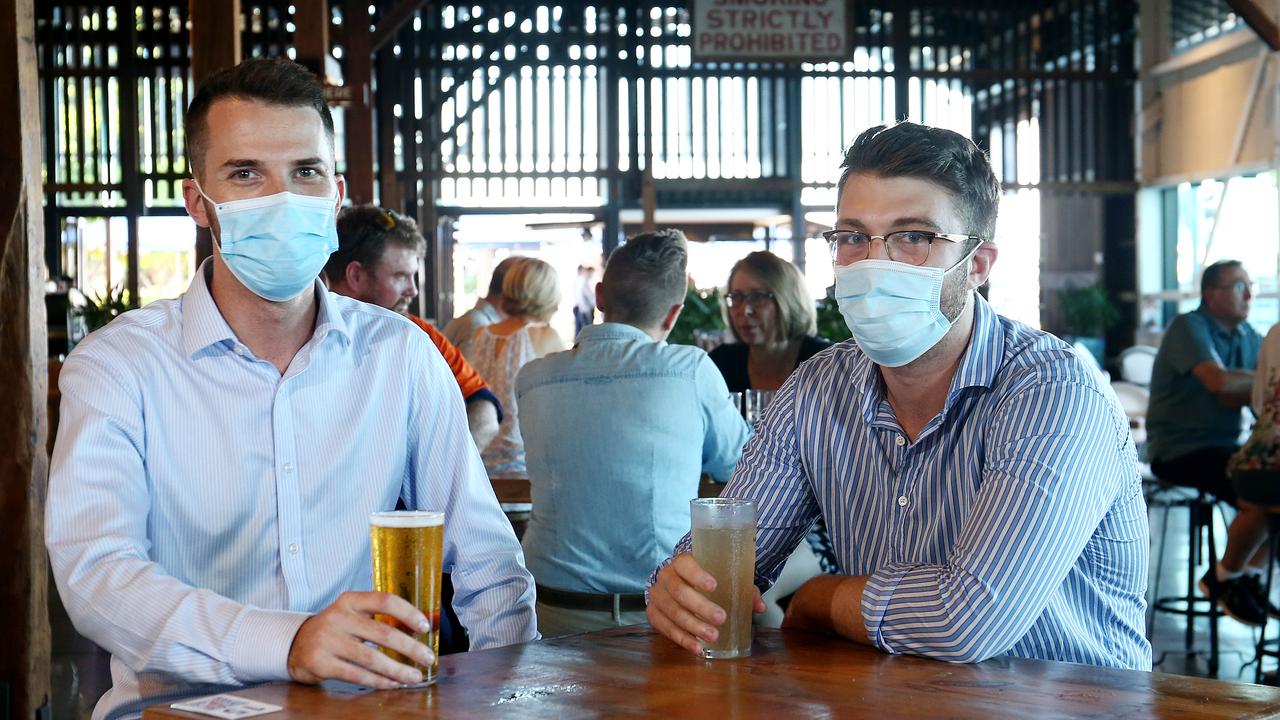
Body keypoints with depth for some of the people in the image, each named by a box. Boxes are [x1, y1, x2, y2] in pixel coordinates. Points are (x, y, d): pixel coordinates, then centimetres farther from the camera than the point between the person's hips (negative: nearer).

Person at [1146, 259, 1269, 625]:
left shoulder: (1249, 336, 13)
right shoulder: (1189, 327, -10)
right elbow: (1219, 380, -26)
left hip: (1225, 445, 8)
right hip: (1180, 450, -8)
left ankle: (1250, 574, 7)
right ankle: (1224, 578, -2)